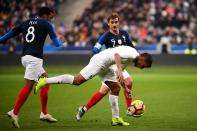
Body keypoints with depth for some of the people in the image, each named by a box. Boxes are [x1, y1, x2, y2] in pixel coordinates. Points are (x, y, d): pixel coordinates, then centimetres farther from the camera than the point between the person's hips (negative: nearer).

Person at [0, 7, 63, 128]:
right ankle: (14, 112, -17)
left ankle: (44, 113, 16)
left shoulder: (26, 23, 18)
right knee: (28, 86, -10)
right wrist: (60, 40, 27)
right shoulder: (46, 24, 3)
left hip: (25, 57, 8)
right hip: (34, 58, -8)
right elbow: (57, 43, 6)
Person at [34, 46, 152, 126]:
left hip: (105, 67, 11)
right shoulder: (132, 53, -13)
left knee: (115, 89, 6)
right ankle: (46, 81, -13)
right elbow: (117, 54, -30)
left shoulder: (131, 58, 20)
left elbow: (119, 74, 29)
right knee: (77, 80, -16)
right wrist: (119, 70, -40)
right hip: (99, 61, -11)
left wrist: (125, 87, 30)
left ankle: (116, 118, 9)